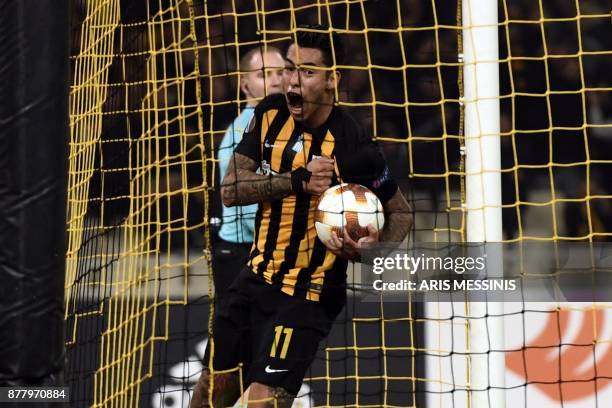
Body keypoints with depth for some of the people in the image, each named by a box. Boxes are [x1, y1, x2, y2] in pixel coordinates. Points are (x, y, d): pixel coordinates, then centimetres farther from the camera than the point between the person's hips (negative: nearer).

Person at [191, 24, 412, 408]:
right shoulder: (270, 114, -2)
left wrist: (372, 246, -26)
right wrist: (297, 181, -22)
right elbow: (230, 189, -10)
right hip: (257, 277, 6)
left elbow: (401, 213, -6)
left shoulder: (354, 146, -18)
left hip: (309, 296, -6)